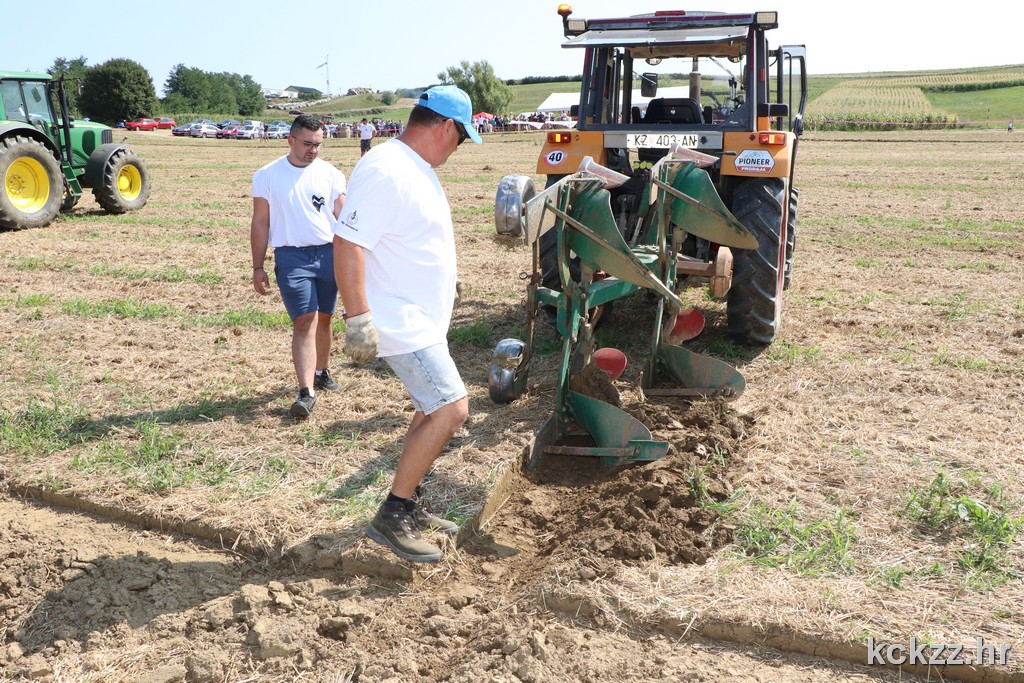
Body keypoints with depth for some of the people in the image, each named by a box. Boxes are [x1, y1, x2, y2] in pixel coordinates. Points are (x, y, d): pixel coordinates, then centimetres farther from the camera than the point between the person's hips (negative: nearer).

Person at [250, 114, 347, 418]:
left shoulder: (331, 174, 4)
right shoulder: (267, 176, 1)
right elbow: (260, 223, 4)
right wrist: (258, 268, 3)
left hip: (329, 254, 3)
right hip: (292, 256, -2)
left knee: (324, 318, 12)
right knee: (305, 321, -11)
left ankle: (320, 372, 32)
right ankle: (306, 392, -11)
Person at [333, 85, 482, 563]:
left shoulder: (417, 168, 13)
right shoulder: (385, 170, -20)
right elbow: (348, 243, -25)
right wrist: (358, 318, -27)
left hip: (423, 320, 11)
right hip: (401, 323, -11)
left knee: (434, 409, 17)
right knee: (451, 409, -13)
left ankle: (407, 506, 28)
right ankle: (391, 518, -3)